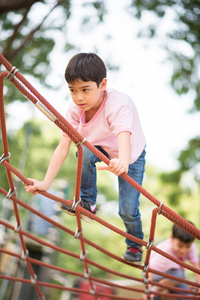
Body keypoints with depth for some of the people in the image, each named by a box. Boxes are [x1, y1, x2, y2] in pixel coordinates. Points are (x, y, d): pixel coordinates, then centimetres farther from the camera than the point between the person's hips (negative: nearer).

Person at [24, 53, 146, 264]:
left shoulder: (118, 105, -40)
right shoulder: (75, 109, -24)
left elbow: (124, 138, -58)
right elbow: (63, 147, -25)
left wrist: (122, 162, -80)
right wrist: (46, 183, -32)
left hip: (132, 155, -4)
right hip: (102, 149, 4)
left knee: (127, 209, -10)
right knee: (85, 153, -29)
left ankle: (135, 246, 22)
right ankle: (87, 203, -5)